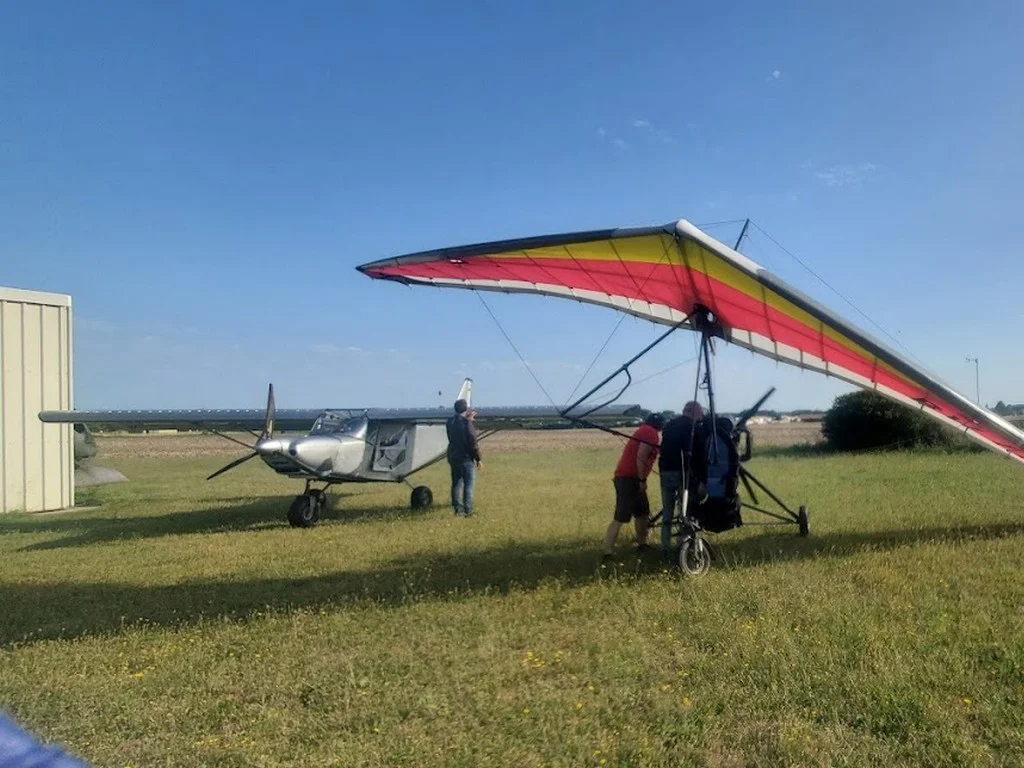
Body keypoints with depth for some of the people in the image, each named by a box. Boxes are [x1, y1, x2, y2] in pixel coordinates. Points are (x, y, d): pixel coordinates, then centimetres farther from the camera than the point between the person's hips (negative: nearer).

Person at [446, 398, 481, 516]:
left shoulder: (450, 421, 4)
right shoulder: (467, 423, -16)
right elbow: (473, 443, -16)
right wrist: (478, 459, -8)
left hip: (453, 457, 6)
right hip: (466, 458, -6)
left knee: (456, 483, 11)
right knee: (469, 484, 0)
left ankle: (458, 510, 12)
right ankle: (468, 511, -2)